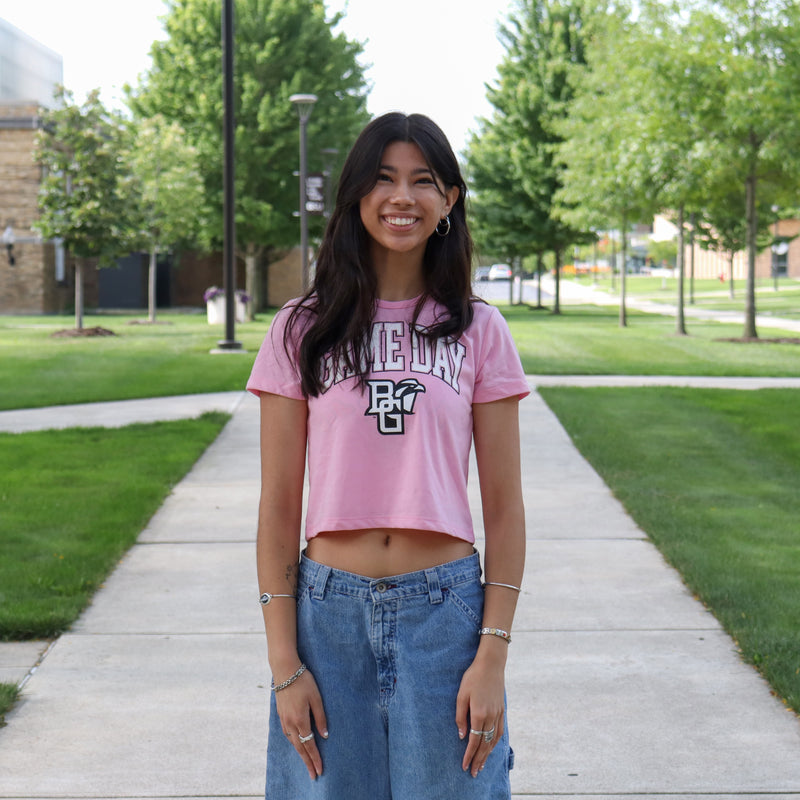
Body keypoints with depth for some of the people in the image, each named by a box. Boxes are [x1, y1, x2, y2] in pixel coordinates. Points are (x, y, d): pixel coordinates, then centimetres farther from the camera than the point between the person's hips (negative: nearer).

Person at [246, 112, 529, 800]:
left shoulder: (478, 332, 3)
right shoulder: (302, 331, 3)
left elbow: (504, 507, 3)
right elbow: (279, 507, 2)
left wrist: (493, 657, -5)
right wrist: (284, 665, -3)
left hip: (444, 610, 0)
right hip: (330, 612, 0)